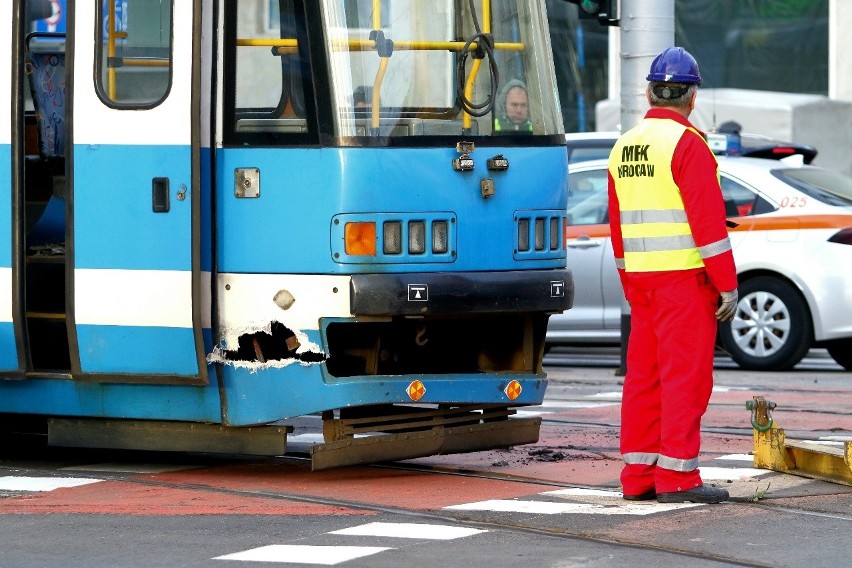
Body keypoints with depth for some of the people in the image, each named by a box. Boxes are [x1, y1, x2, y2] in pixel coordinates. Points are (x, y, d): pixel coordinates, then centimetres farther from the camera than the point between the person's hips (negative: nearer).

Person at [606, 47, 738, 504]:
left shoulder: (623, 147, 12)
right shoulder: (686, 144, -12)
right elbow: (708, 221, -16)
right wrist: (727, 285, -12)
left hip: (640, 278, 8)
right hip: (684, 278, -8)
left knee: (644, 376, 9)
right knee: (685, 376, -6)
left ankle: (638, 475, 10)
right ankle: (676, 477, -8)